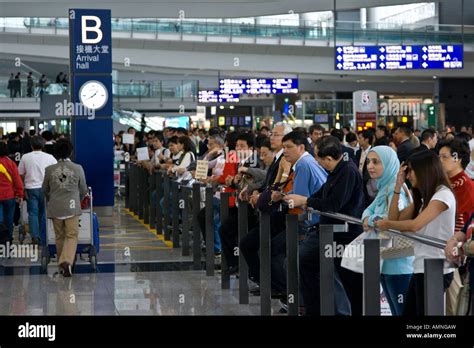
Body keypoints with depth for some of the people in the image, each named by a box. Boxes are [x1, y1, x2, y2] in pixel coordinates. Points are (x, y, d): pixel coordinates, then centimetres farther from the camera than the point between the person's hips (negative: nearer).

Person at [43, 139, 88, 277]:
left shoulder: (49, 170, -3)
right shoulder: (78, 169, -7)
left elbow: (45, 190, 10)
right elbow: (83, 190, 4)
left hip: (55, 208, 2)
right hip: (72, 207, -2)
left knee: (59, 237, 14)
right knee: (72, 236, 0)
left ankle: (62, 265, 20)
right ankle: (67, 261, -21)